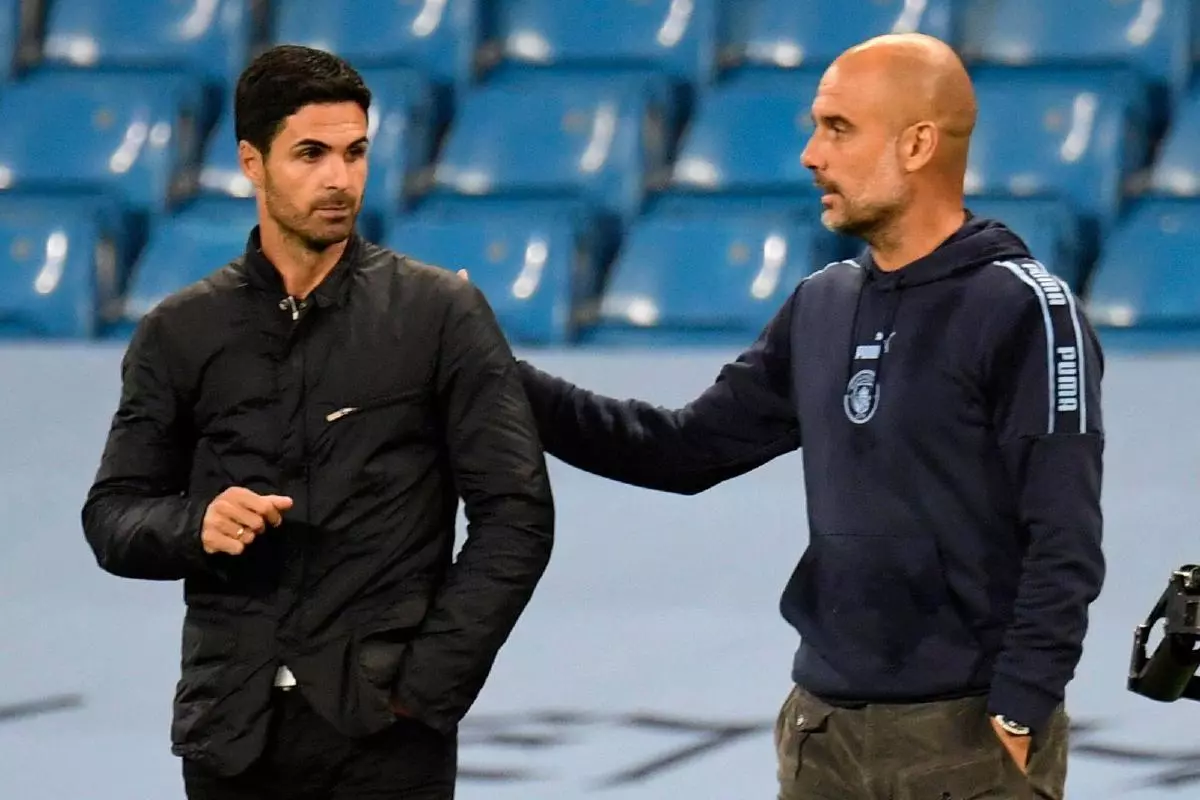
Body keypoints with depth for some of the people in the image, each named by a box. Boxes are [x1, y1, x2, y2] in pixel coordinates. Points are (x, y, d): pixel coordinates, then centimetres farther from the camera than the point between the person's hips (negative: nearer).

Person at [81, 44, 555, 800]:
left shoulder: (443, 314, 0)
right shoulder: (180, 333, 6)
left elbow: (515, 516, -3)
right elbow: (112, 516, 9)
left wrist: (429, 683, -9)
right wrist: (194, 526, -13)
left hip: (381, 730, -2)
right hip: (233, 731, 2)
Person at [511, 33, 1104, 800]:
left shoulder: (1021, 310, -11)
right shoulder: (823, 306, 10)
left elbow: (1065, 547, -14)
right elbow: (691, 448, 11)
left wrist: (1017, 722, -18)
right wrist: (511, 384, 4)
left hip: (968, 735, -7)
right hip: (825, 729, 7)